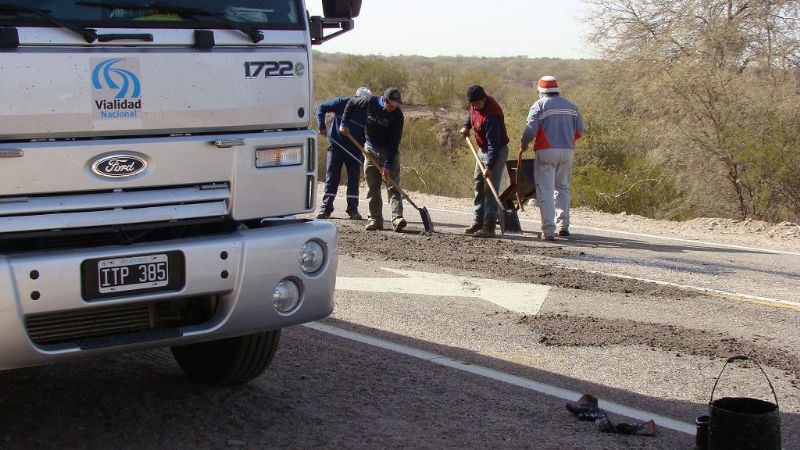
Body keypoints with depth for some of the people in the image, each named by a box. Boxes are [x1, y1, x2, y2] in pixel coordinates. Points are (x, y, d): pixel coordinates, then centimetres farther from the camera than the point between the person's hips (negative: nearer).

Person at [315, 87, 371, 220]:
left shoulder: (367, 114, -1)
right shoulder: (342, 103, -7)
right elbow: (321, 108, -1)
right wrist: (322, 126, -14)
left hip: (354, 151, 2)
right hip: (336, 147, -2)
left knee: (354, 179, 0)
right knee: (332, 178, 1)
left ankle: (353, 210, 7)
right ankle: (326, 208, 6)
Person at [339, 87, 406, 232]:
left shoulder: (397, 115, -21)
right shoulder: (371, 102, -14)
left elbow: (394, 142, -21)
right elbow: (351, 104, 5)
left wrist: (387, 164, -23)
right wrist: (344, 123, -4)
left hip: (389, 151, -3)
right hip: (371, 149, 3)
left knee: (393, 185, -13)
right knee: (372, 187, 4)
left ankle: (397, 218, -22)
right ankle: (376, 219, 9)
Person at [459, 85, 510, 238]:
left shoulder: (491, 115, -32)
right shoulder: (476, 105, -6)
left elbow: (493, 144, -33)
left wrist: (489, 166, -37)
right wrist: (466, 126, 3)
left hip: (497, 151, -9)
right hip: (483, 149, 9)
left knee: (490, 188, -13)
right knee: (478, 184, 13)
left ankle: (489, 227, -13)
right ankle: (479, 221, 21)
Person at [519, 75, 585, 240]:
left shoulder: (539, 105, -3)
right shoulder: (571, 106, 13)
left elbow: (531, 129, -11)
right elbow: (580, 130, 13)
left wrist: (523, 145, 5)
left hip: (546, 152, -5)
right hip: (567, 152, 5)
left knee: (545, 191, -3)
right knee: (562, 188, 18)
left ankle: (548, 230, -9)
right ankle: (563, 225, 15)